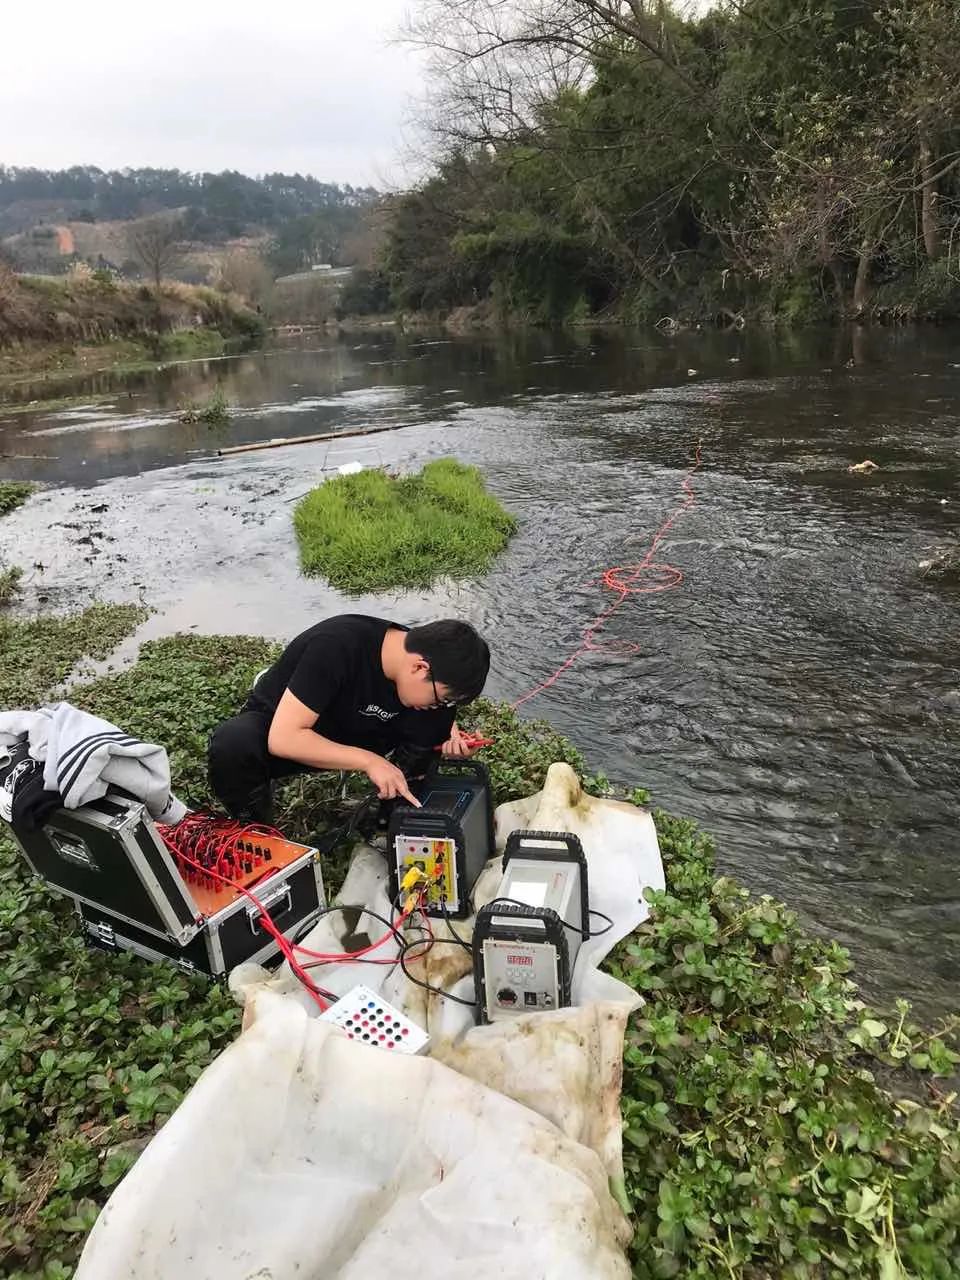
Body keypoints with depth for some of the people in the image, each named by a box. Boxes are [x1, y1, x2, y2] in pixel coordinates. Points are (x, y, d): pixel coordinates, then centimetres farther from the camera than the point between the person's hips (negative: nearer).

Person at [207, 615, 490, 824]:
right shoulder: (337, 646, -35)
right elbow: (282, 739, -37)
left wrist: (451, 733, -12)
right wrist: (368, 760, -37)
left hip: (345, 733, 5)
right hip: (274, 728, -4)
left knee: (431, 725, -18)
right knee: (233, 743, -38)